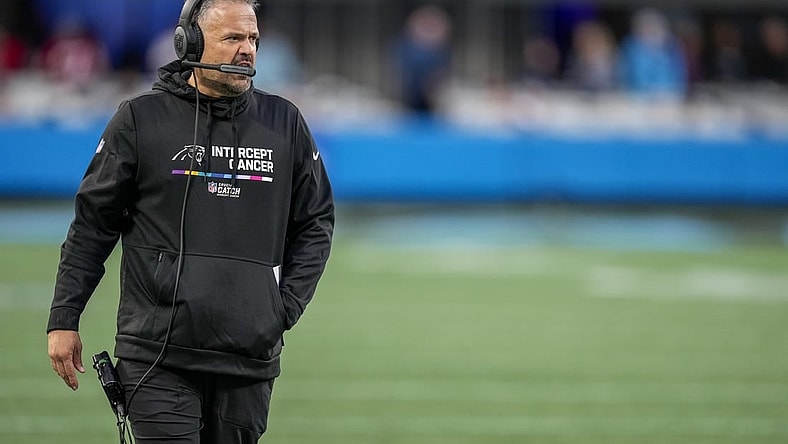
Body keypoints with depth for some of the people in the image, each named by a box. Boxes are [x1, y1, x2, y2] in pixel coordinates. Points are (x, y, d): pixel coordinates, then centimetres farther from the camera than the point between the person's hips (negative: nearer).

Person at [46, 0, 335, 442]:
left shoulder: (285, 122, 9)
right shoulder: (140, 119, 2)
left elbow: (316, 224, 16)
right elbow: (93, 223, 7)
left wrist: (285, 309, 4)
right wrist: (64, 319, 4)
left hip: (250, 357, 3)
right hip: (157, 354, -2)